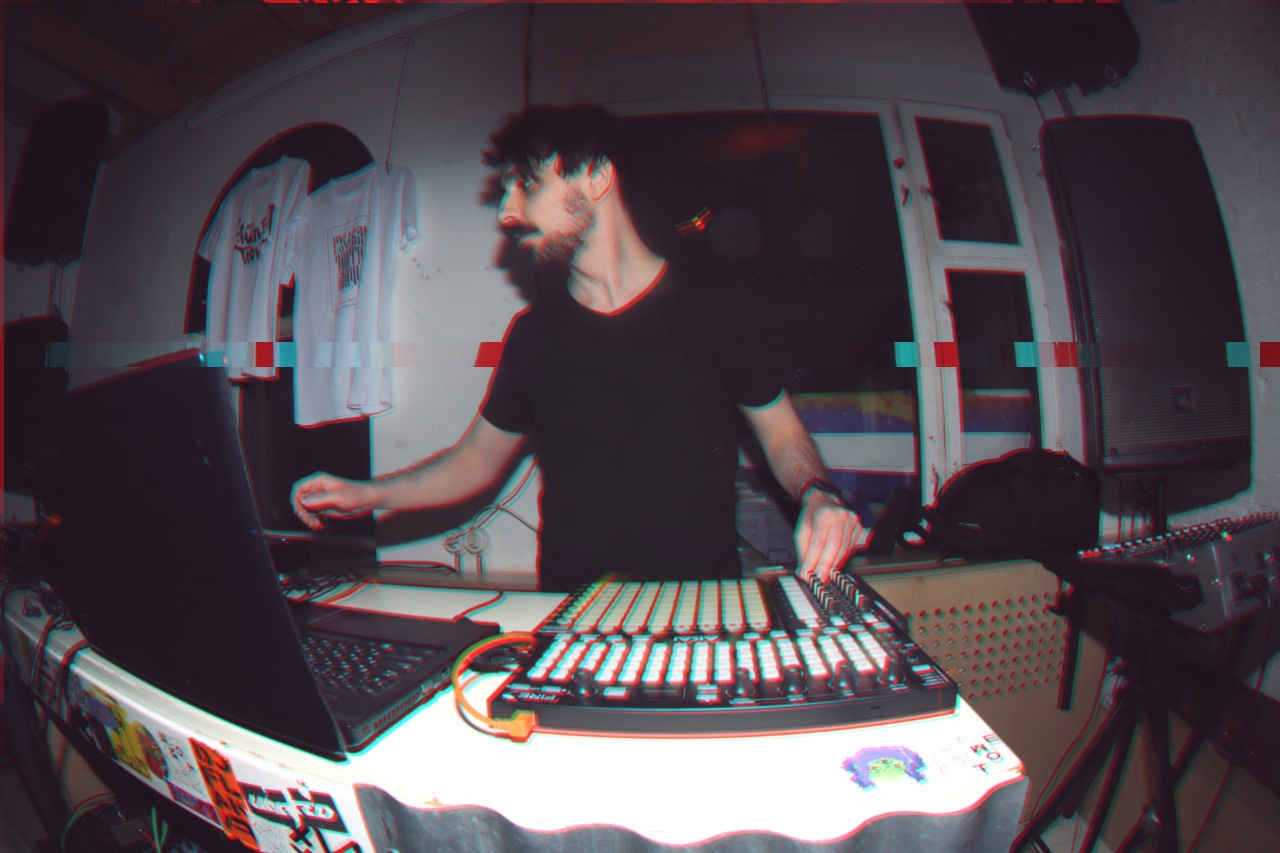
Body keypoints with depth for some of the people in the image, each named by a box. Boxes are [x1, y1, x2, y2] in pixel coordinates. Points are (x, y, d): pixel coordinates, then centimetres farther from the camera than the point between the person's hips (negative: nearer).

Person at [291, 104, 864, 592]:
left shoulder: (715, 313, 2)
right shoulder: (535, 333, 8)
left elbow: (783, 436, 12)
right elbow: (475, 458, 19)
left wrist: (816, 495, -9)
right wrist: (368, 495, 6)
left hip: (704, 608, -1)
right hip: (569, 611, 2)